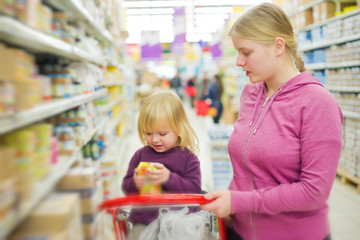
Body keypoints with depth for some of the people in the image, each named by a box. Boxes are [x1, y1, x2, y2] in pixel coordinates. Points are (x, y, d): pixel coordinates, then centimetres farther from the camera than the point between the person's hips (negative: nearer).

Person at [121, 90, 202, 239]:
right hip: (144, 222, 2)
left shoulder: (187, 157, 0)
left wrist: (169, 178, -21)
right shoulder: (140, 155, 8)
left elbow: (195, 190, -8)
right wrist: (134, 184, -12)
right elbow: (126, 188, 12)